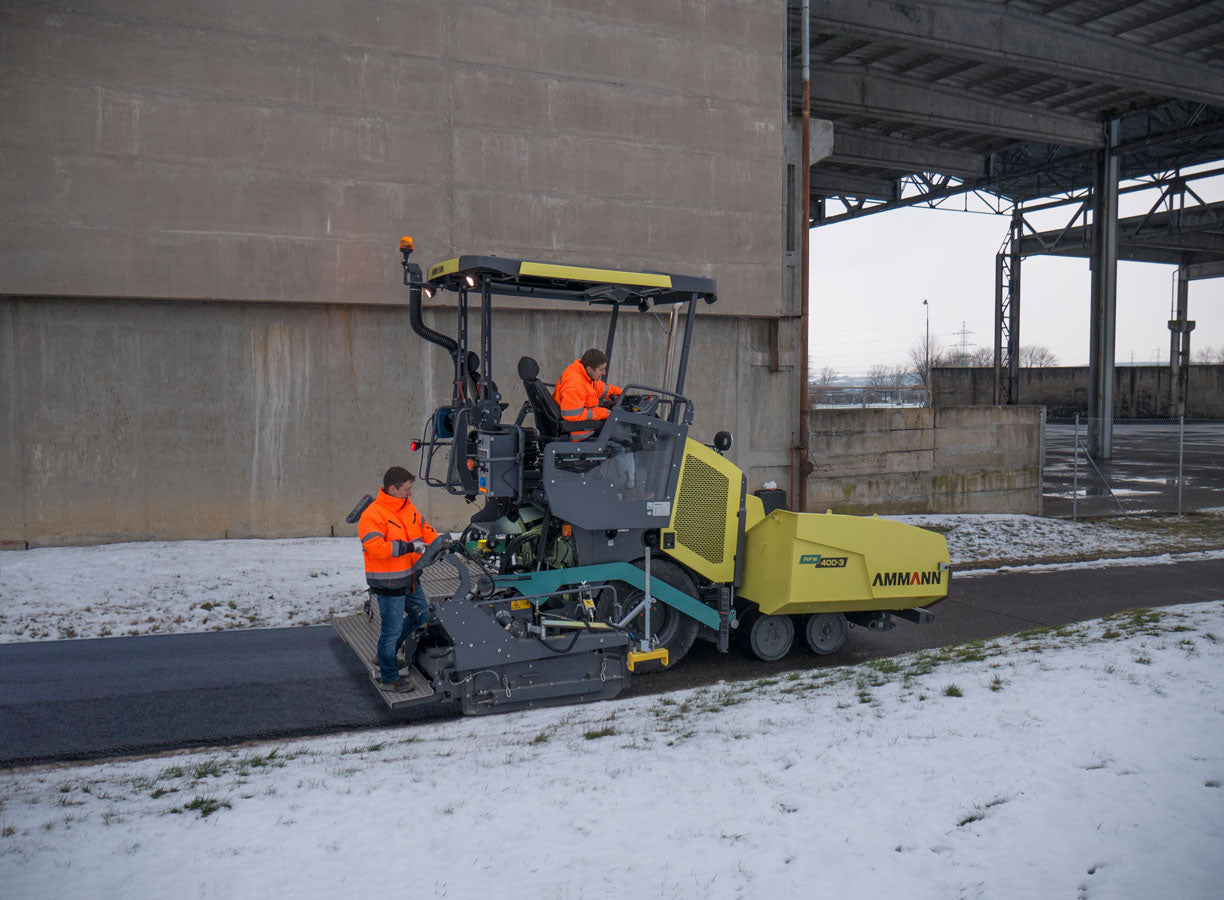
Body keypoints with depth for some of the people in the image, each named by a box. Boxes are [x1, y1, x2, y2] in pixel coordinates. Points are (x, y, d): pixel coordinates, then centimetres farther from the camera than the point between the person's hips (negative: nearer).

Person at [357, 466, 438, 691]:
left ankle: (387, 652, 38)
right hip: (388, 583, -9)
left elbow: (424, 529, 17)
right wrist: (407, 547, -31)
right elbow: (374, 547, -29)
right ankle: (388, 679, 18)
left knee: (421, 615, 22)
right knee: (392, 629, 1)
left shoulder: (408, 508, 7)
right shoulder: (372, 515, -19)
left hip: (409, 579, 9)